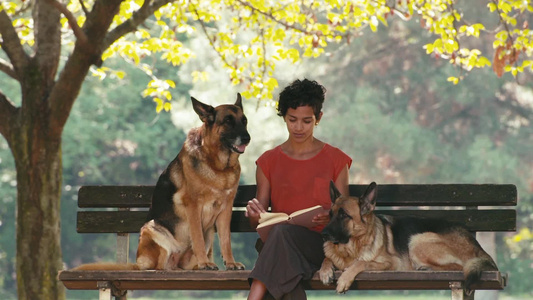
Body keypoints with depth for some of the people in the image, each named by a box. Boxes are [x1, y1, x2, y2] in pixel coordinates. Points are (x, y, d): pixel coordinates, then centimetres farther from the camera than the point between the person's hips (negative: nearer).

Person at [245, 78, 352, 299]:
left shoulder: (335, 160, 12)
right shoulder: (268, 161, 16)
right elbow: (257, 223, 16)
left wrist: (331, 217, -17)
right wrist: (254, 212, -10)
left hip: (320, 245, -1)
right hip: (277, 247, 2)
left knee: (282, 232, -38)